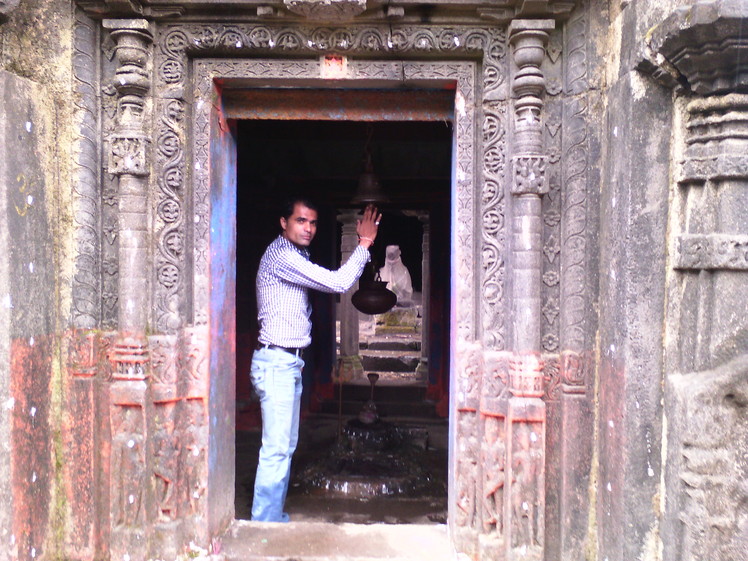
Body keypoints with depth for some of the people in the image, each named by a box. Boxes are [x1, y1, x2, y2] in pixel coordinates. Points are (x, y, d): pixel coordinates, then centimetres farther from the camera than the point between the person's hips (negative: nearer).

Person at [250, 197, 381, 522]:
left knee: (286, 446, 14)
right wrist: (364, 243, -10)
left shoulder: (294, 256, 17)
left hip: (290, 363, 11)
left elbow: (331, 281, 30)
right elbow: (338, 283, -19)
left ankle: (275, 517, 24)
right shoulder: (281, 255, -16)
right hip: (275, 362, -11)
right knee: (276, 450, -8)